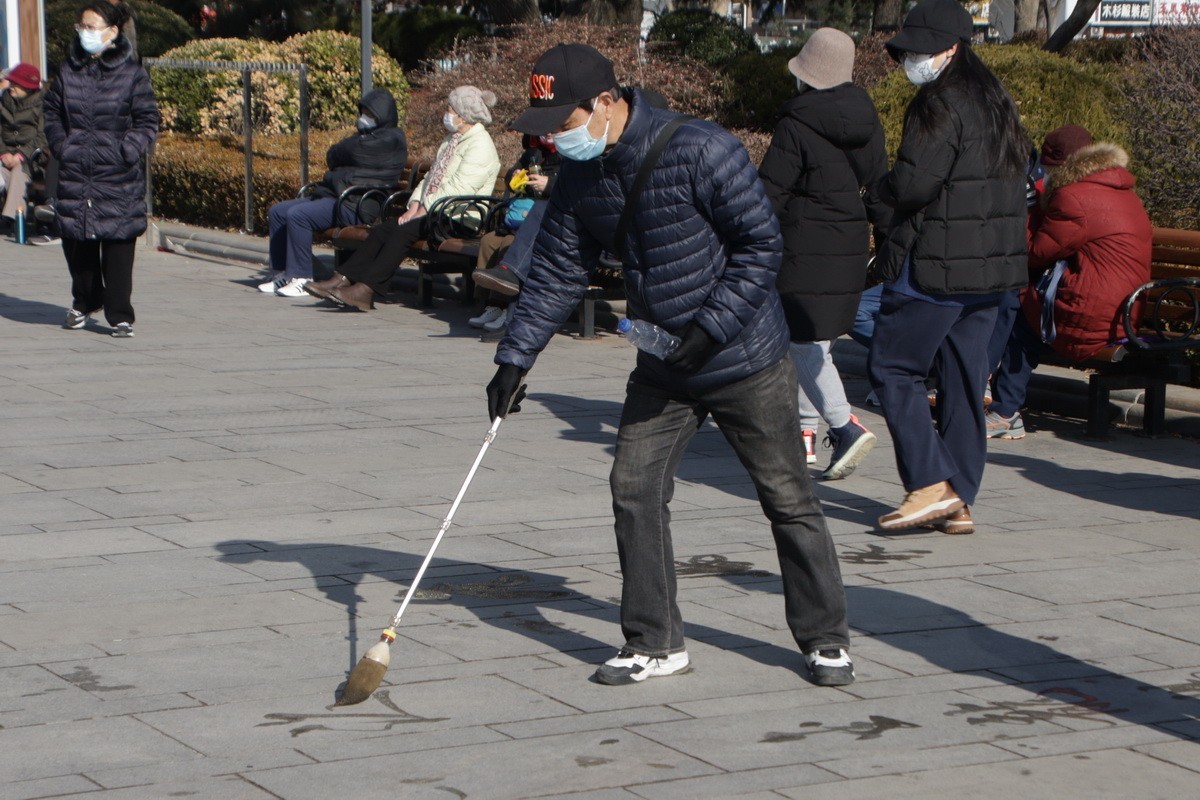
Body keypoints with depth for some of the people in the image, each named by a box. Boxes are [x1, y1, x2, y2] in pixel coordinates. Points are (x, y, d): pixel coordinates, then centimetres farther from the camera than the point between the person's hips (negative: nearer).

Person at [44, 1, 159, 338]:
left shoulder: (131, 74, -2)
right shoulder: (68, 71, 7)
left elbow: (147, 120, 1)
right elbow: (52, 112, 17)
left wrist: (128, 150, -11)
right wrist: (60, 145, 3)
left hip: (118, 176, -3)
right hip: (75, 173, 3)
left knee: (118, 245, -5)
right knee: (77, 241, 9)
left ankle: (120, 314, 2)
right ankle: (84, 301, 31)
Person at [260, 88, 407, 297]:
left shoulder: (390, 140, -7)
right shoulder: (366, 136, 26)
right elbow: (332, 158, 21)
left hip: (354, 206, -11)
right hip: (334, 195, 11)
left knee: (297, 215, -27)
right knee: (277, 212, 4)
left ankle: (301, 278, -22)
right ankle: (281, 272, 4)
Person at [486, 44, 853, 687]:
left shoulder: (699, 151, -22)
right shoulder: (578, 177, -1)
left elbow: (762, 243, -18)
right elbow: (555, 272, 6)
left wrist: (711, 327, -23)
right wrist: (515, 358, 1)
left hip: (747, 361, -6)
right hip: (663, 368, 6)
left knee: (788, 500, 3)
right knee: (635, 491, -1)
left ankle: (825, 639, 17)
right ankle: (654, 644, 10)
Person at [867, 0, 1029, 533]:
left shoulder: (940, 105, -14)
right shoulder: (995, 100, 14)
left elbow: (912, 184, -21)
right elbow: (1016, 177, 18)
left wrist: (882, 186, 1)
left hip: (936, 264, -9)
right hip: (994, 267, 9)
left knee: (891, 368, 2)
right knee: (964, 381, 11)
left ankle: (931, 485, -4)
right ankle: (959, 503, 12)